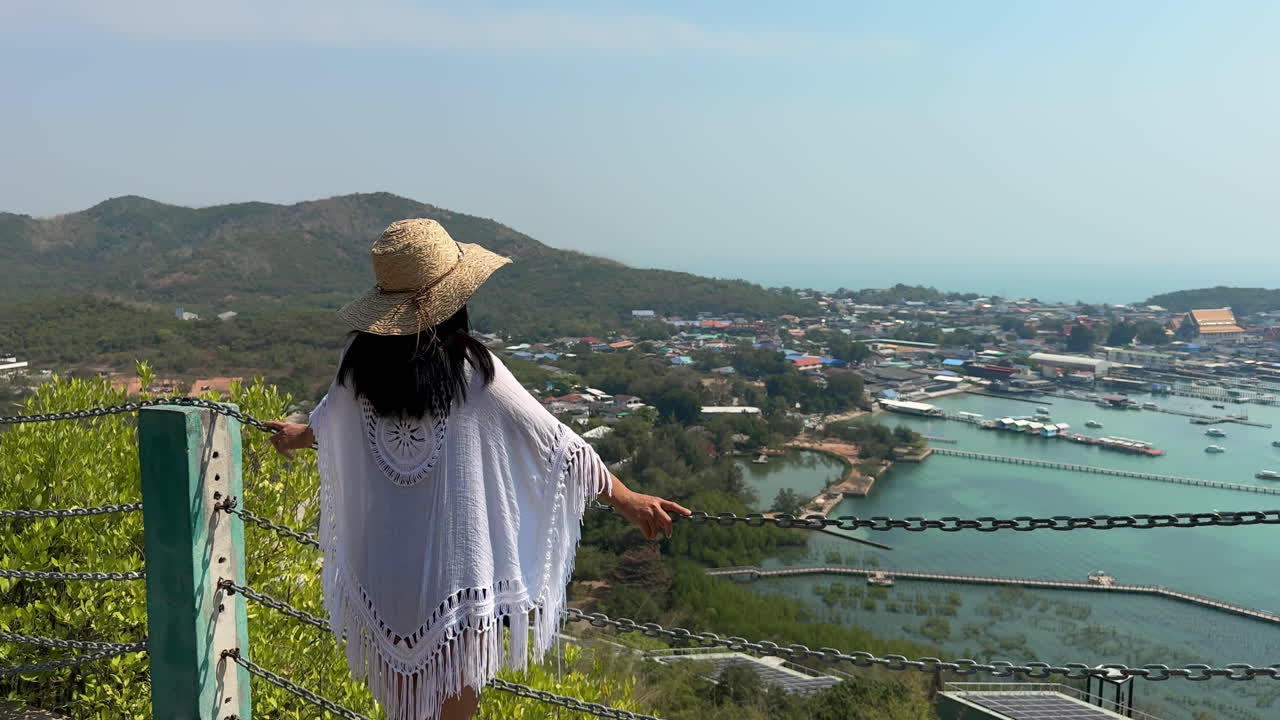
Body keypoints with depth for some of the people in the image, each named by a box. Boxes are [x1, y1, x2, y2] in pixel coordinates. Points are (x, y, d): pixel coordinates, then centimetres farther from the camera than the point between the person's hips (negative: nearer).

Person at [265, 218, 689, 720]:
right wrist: (627, 499, -5)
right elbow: (553, 442, -14)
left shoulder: (361, 359, -5)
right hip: (454, 560, -4)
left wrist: (294, 436, 41)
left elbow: (328, 420, 17)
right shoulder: (471, 367, -18)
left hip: (381, 556, 5)